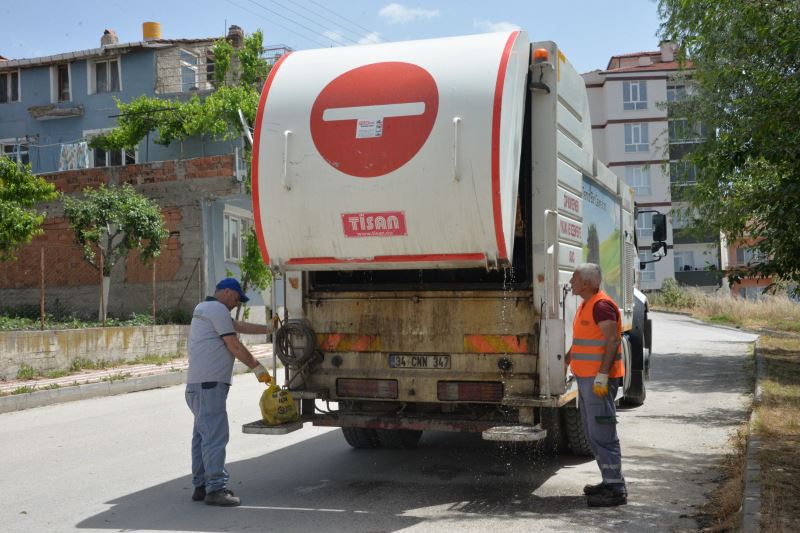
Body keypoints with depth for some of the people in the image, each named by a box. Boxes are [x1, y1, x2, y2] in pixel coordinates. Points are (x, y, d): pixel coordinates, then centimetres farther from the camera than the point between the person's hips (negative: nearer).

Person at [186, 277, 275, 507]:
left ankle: (201, 485, 16)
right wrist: (257, 367, -2)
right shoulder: (218, 309, -9)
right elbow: (234, 345, -10)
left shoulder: (203, 308, 23)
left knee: (202, 434, 12)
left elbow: (239, 326, 26)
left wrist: (269, 329, 27)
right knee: (215, 434, -12)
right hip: (209, 383, -11)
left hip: (198, 384, 11)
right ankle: (216, 488, -14)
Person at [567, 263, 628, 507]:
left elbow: (612, 341, -22)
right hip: (585, 378, 11)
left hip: (598, 379, -11)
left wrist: (602, 375, -27)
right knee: (592, 433, 15)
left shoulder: (602, 305, -15)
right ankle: (610, 481, 23)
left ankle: (616, 489, -6)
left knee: (602, 434, -9)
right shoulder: (587, 305, 17)